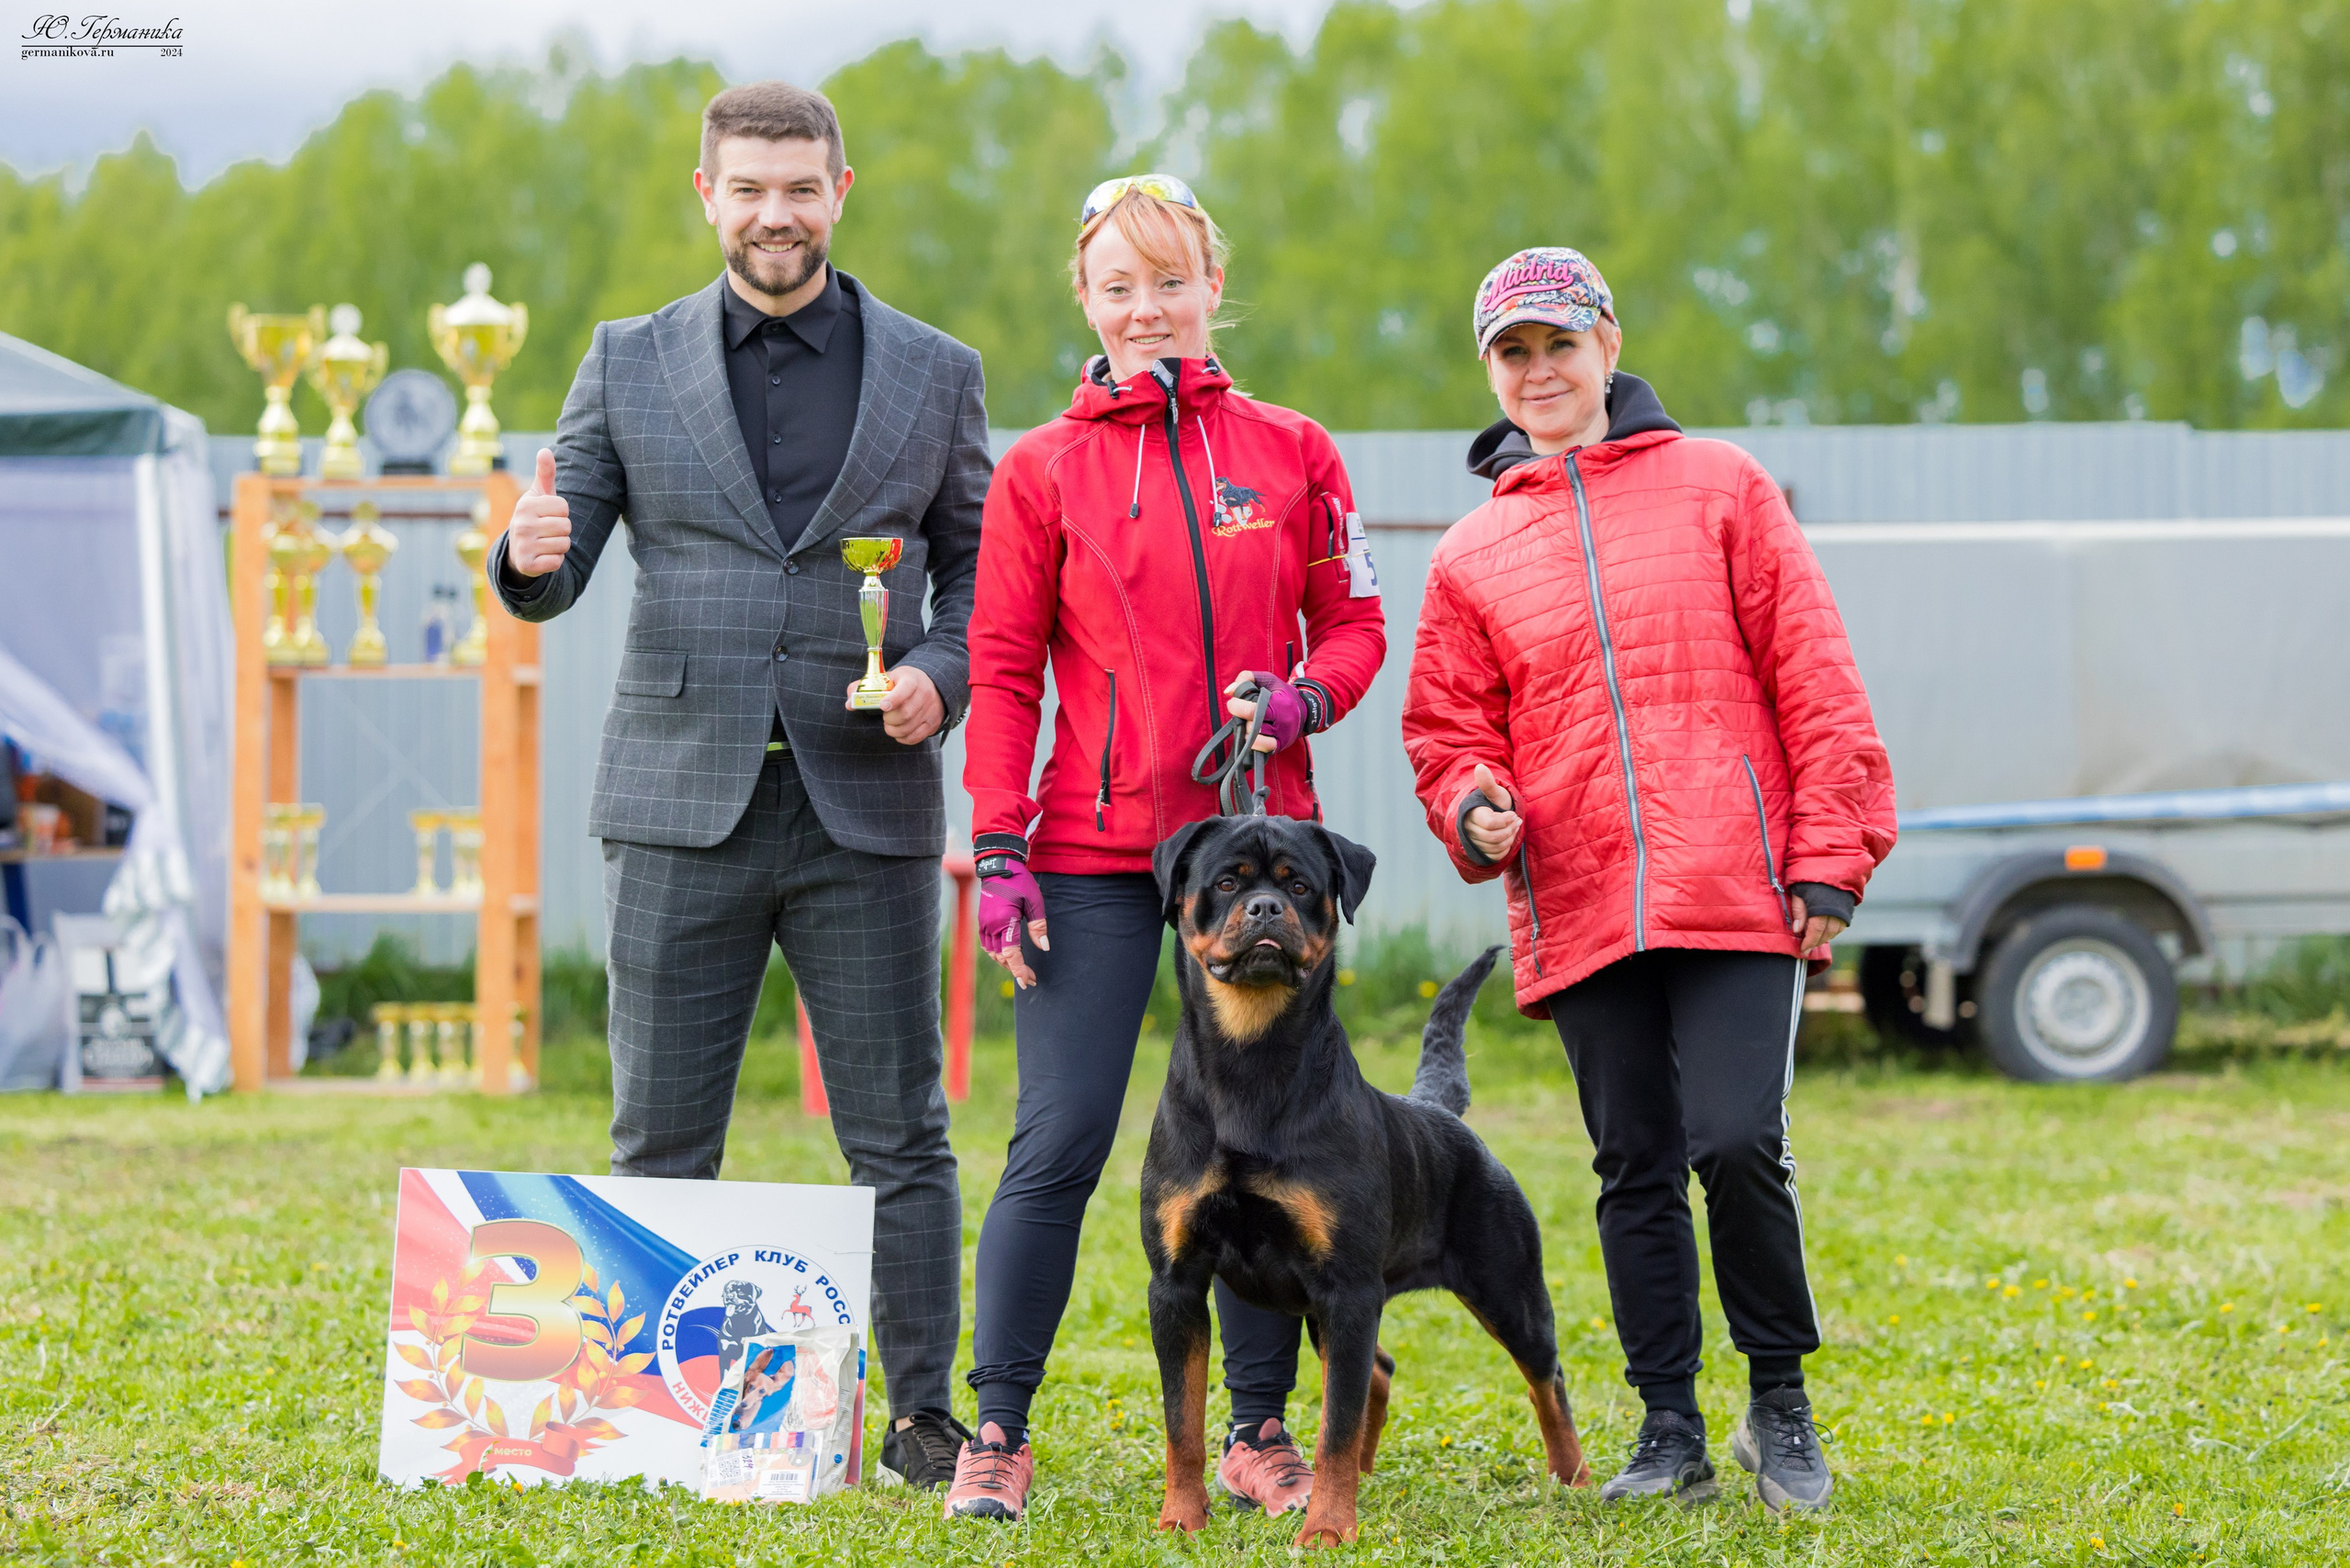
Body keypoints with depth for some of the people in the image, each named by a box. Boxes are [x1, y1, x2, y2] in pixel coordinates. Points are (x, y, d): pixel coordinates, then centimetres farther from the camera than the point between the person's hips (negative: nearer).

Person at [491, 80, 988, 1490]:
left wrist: (942, 672, -9)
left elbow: (979, 565, 11)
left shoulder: (934, 374, 8)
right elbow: (558, 578, 7)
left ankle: (923, 1413, 13)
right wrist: (526, 560, -17)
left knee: (901, 1139, 4)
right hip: (682, 805, 0)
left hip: (865, 806, 0)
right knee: (659, 1145, 4)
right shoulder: (628, 366, 8)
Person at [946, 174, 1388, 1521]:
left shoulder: (1291, 453, 8)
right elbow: (1003, 668, 2)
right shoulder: (1043, 470, 4)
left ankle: (1261, 1430, 14)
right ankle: (997, 1432, 1)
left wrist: (1304, 699, -10)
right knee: (1060, 1142, -6)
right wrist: (999, 848, -6)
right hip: (1094, 852, -2)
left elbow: (1353, 622, 12)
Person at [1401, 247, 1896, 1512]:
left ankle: (1779, 1397, 6)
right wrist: (1474, 811, -7)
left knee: (1737, 1143, -13)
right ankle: (1670, 1425, 16)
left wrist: (1830, 858, -2)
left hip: (1735, 888, -3)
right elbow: (1449, 730, 16)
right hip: (1579, 907, 3)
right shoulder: (1472, 555, 14)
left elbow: (1811, 679, 4)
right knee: (1636, 1168, 6)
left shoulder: (1721, 489, 8)